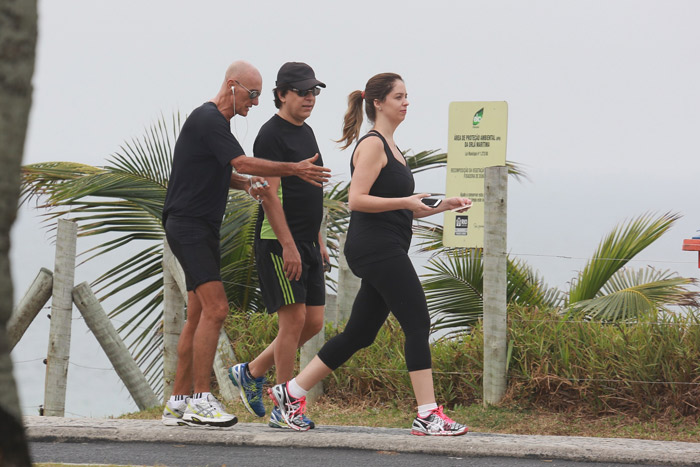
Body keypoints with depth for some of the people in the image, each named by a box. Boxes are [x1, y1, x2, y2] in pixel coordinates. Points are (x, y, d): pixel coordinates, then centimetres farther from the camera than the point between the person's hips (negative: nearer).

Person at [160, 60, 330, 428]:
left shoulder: (218, 121, 18)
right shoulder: (207, 119, -14)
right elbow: (242, 163, -19)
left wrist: (248, 185, 4)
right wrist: (294, 170, -15)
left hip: (203, 228, 10)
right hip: (188, 226, -10)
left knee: (199, 315, 8)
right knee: (215, 308, -17)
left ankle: (178, 403, 9)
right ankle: (200, 400, -17)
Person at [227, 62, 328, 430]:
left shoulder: (306, 132, 17)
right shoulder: (271, 134, -11)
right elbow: (270, 194, -17)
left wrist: (318, 241, 20)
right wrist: (289, 246, -22)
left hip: (306, 243, 9)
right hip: (279, 243, -9)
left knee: (314, 321, 6)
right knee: (293, 319, -10)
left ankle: (252, 372, 20)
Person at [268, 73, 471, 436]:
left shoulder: (389, 147, 22)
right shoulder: (372, 145, -8)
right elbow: (357, 199, -17)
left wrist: (442, 206, 17)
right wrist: (406, 202, -22)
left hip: (385, 252, 10)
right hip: (376, 246, -10)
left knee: (359, 334, 11)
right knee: (418, 324, -12)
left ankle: (291, 392, 16)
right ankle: (427, 416, -13)